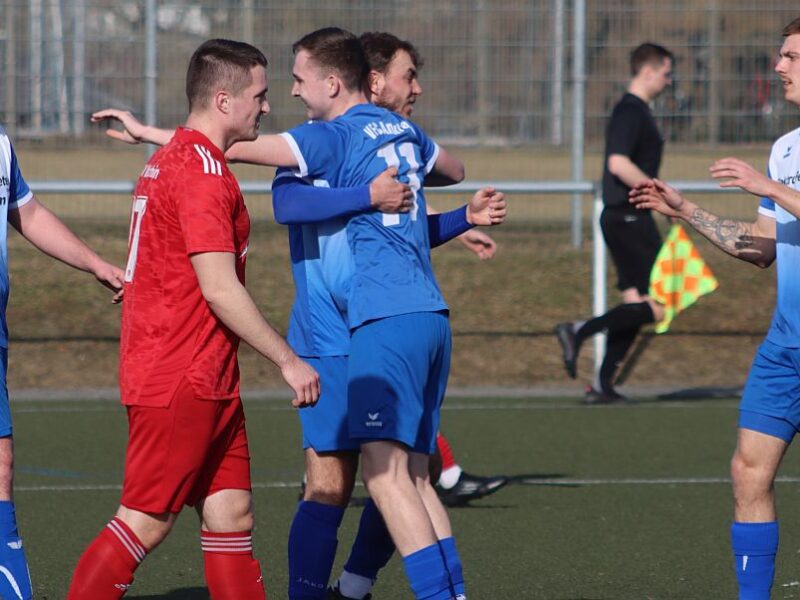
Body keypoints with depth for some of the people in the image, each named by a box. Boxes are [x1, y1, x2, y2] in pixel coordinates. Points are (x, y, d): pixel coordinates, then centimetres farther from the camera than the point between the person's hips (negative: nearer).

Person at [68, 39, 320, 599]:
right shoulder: (202, 170, -16)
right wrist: (288, 360, -15)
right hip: (182, 382, -10)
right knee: (144, 524, -6)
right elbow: (219, 289, -20)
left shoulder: (171, 160, 17)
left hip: (206, 382, 10)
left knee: (232, 518, 7)